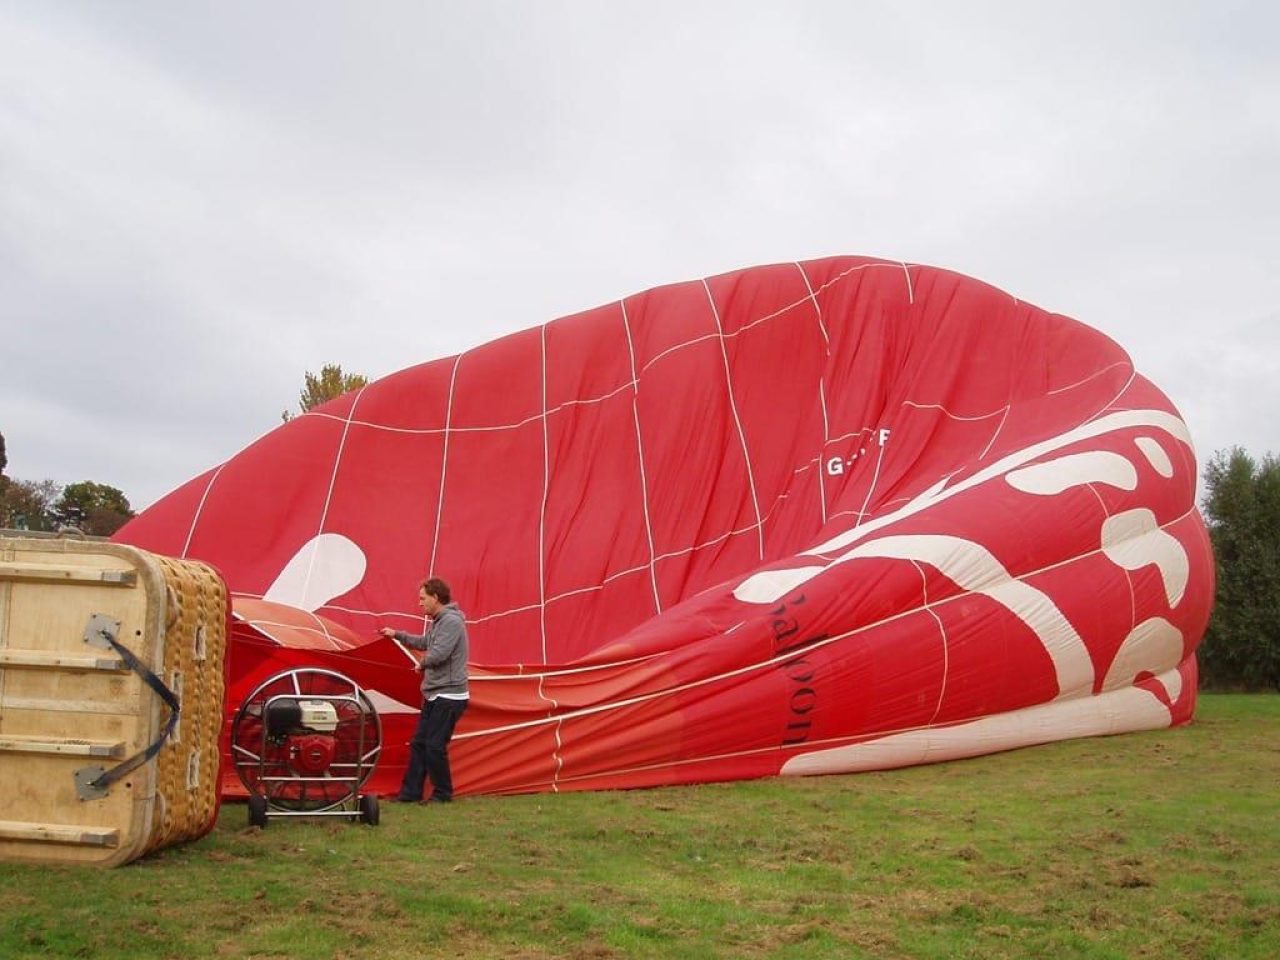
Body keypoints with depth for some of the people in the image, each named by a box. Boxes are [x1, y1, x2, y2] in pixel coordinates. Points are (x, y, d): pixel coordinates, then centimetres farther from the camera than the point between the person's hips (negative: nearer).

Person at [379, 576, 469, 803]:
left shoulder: (451, 621, -17)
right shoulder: (439, 622, 15)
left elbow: (438, 654, -26)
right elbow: (424, 642, 32)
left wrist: (422, 664, -6)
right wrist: (396, 634, 29)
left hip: (449, 697, -10)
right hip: (434, 695, 10)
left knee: (435, 746, -5)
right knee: (418, 743, 10)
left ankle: (443, 793, 9)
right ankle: (411, 792, 16)